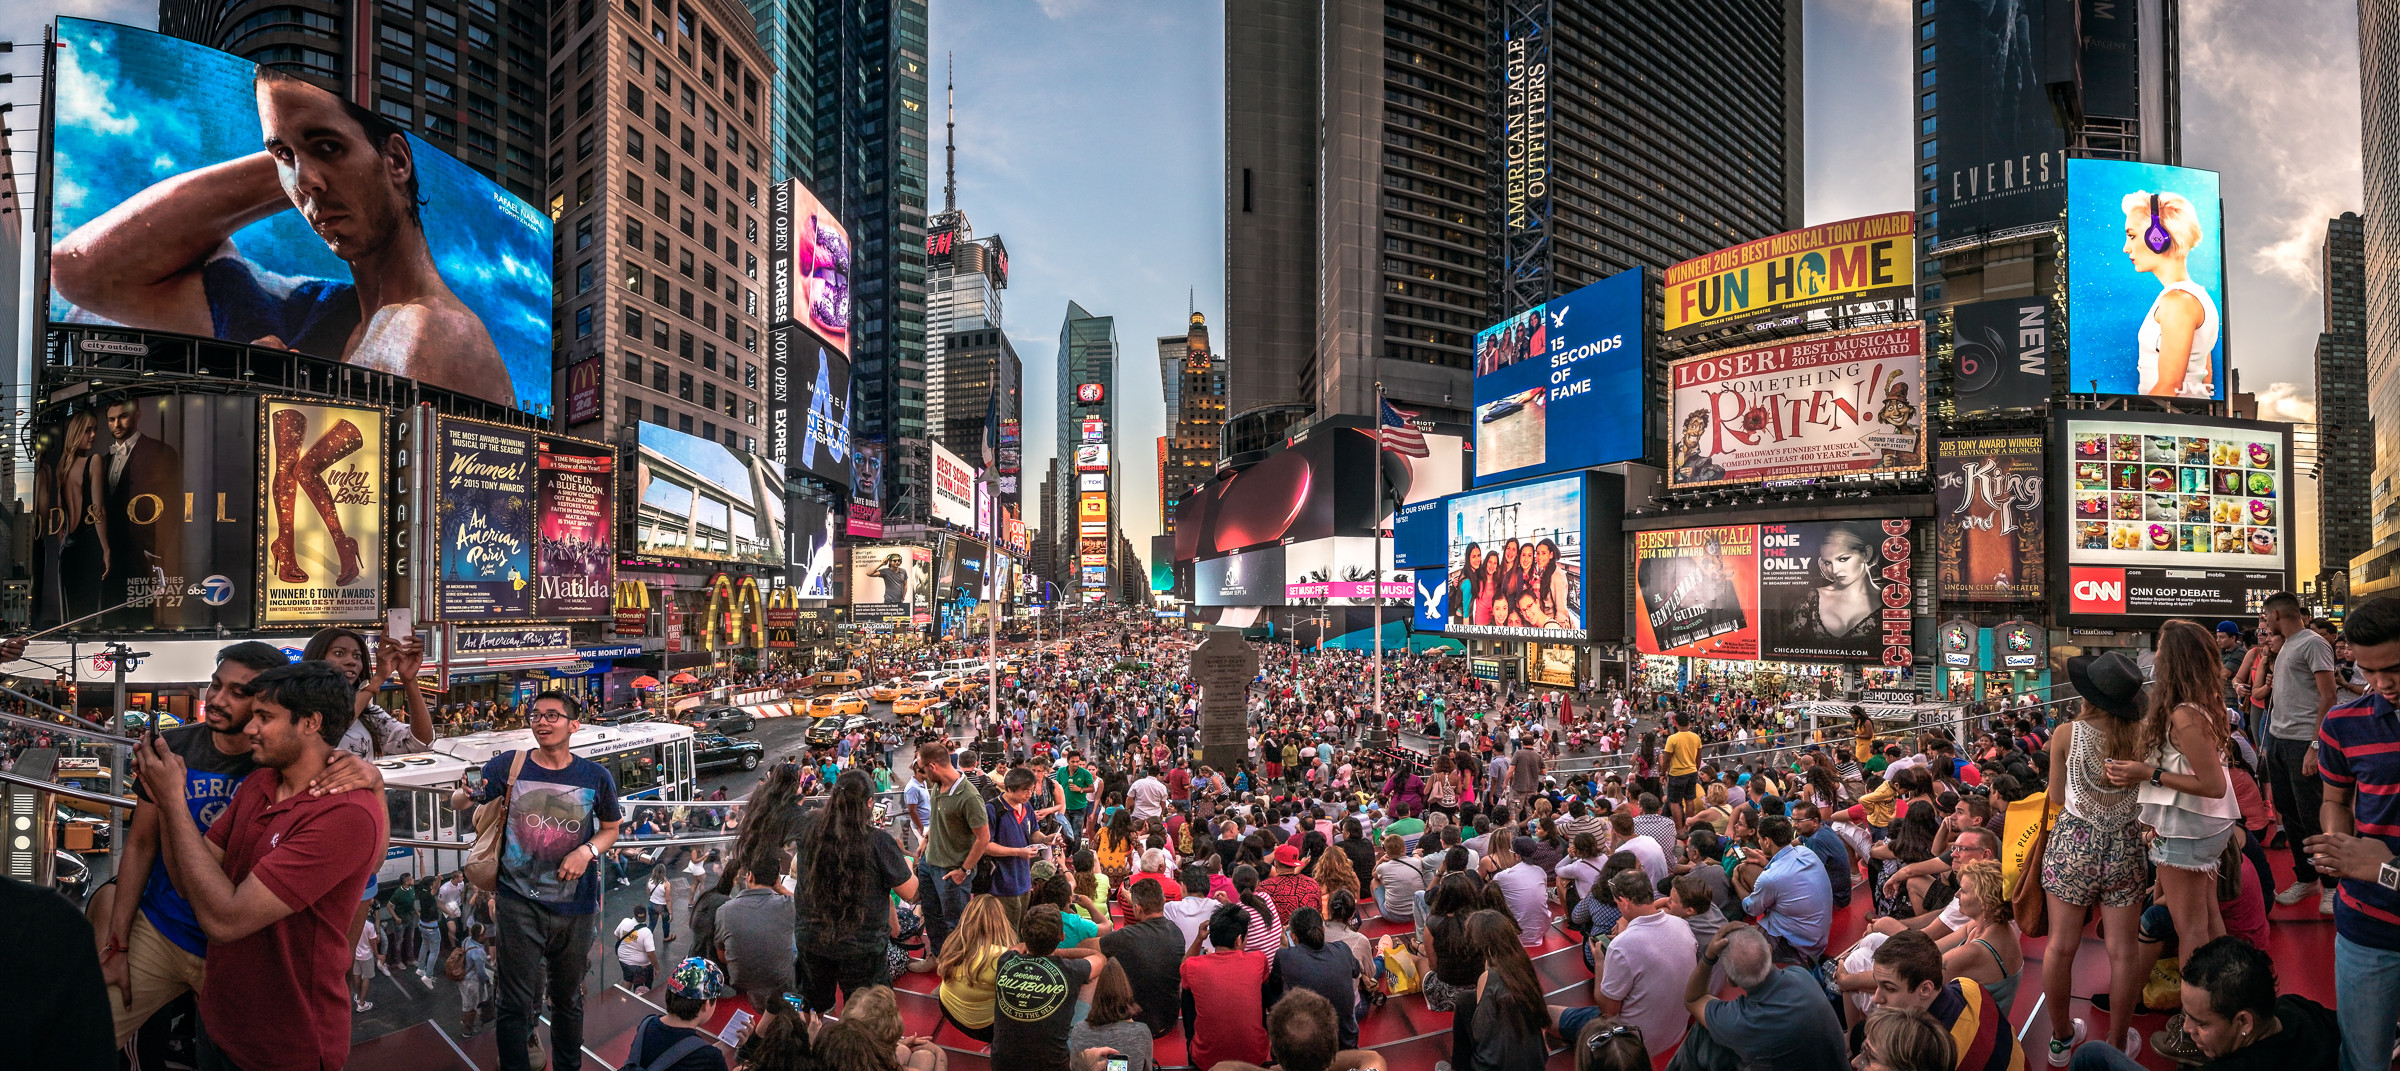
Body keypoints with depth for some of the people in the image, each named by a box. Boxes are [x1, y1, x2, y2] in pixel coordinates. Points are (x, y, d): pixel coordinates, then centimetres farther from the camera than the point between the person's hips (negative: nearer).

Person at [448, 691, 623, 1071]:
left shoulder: (595, 776, -2)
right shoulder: (508, 765, -4)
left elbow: (611, 829, 9)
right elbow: (457, 803, -1)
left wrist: (587, 850, -11)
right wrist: (464, 795, -25)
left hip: (575, 905, 1)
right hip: (520, 901, -1)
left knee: (568, 998, 16)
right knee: (516, 1001, 0)